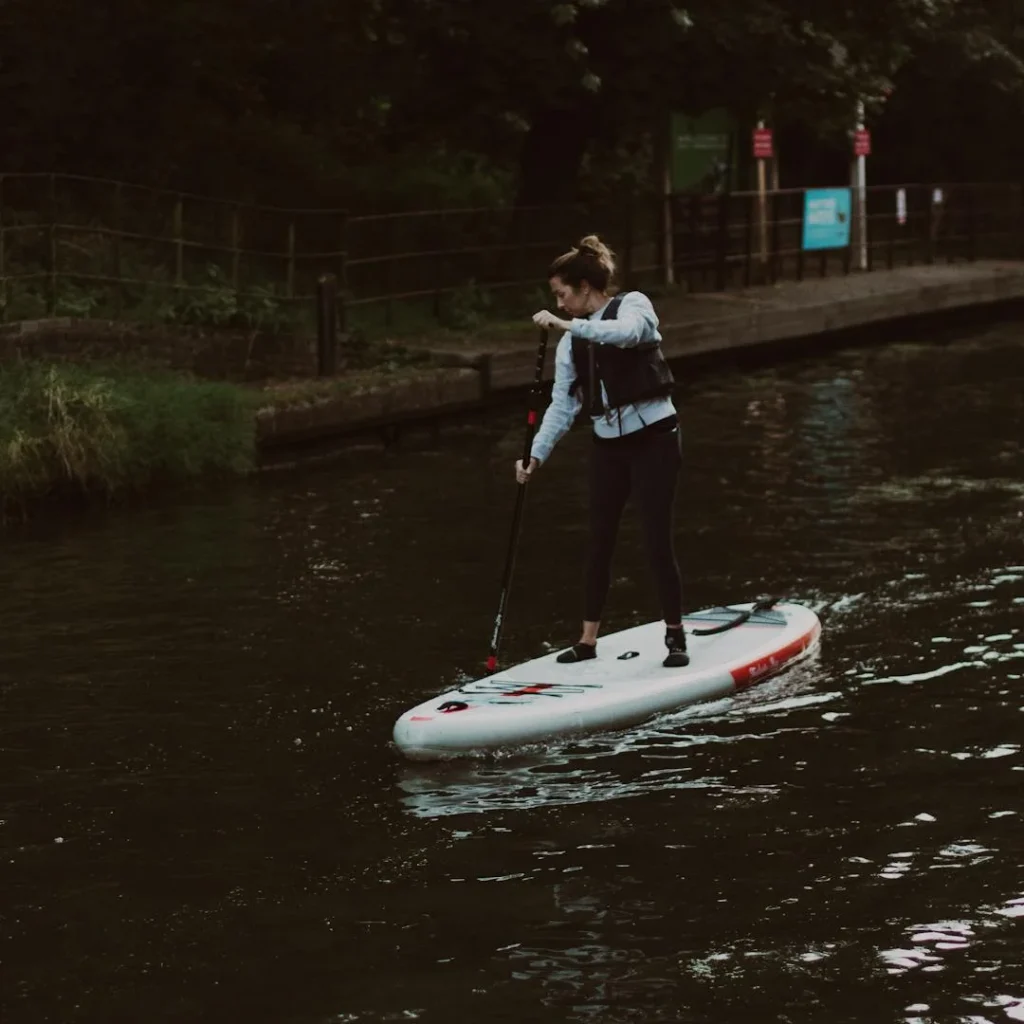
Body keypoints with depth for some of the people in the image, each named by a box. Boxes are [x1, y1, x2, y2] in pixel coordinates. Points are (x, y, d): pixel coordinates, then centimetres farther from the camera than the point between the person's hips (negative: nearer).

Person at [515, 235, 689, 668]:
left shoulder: (633, 305, -7)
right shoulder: (571, 343, 8)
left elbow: (626, 333, -32)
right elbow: (562, 404, 6)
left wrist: (567, 324, -34)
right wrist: (536, 455, -4)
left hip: (653, 437, -6)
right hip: (608, 445, 6)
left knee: (657, 539, -5)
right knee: (599, 540, 9)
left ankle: (675, 636, 6)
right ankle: (588, 639, 17)